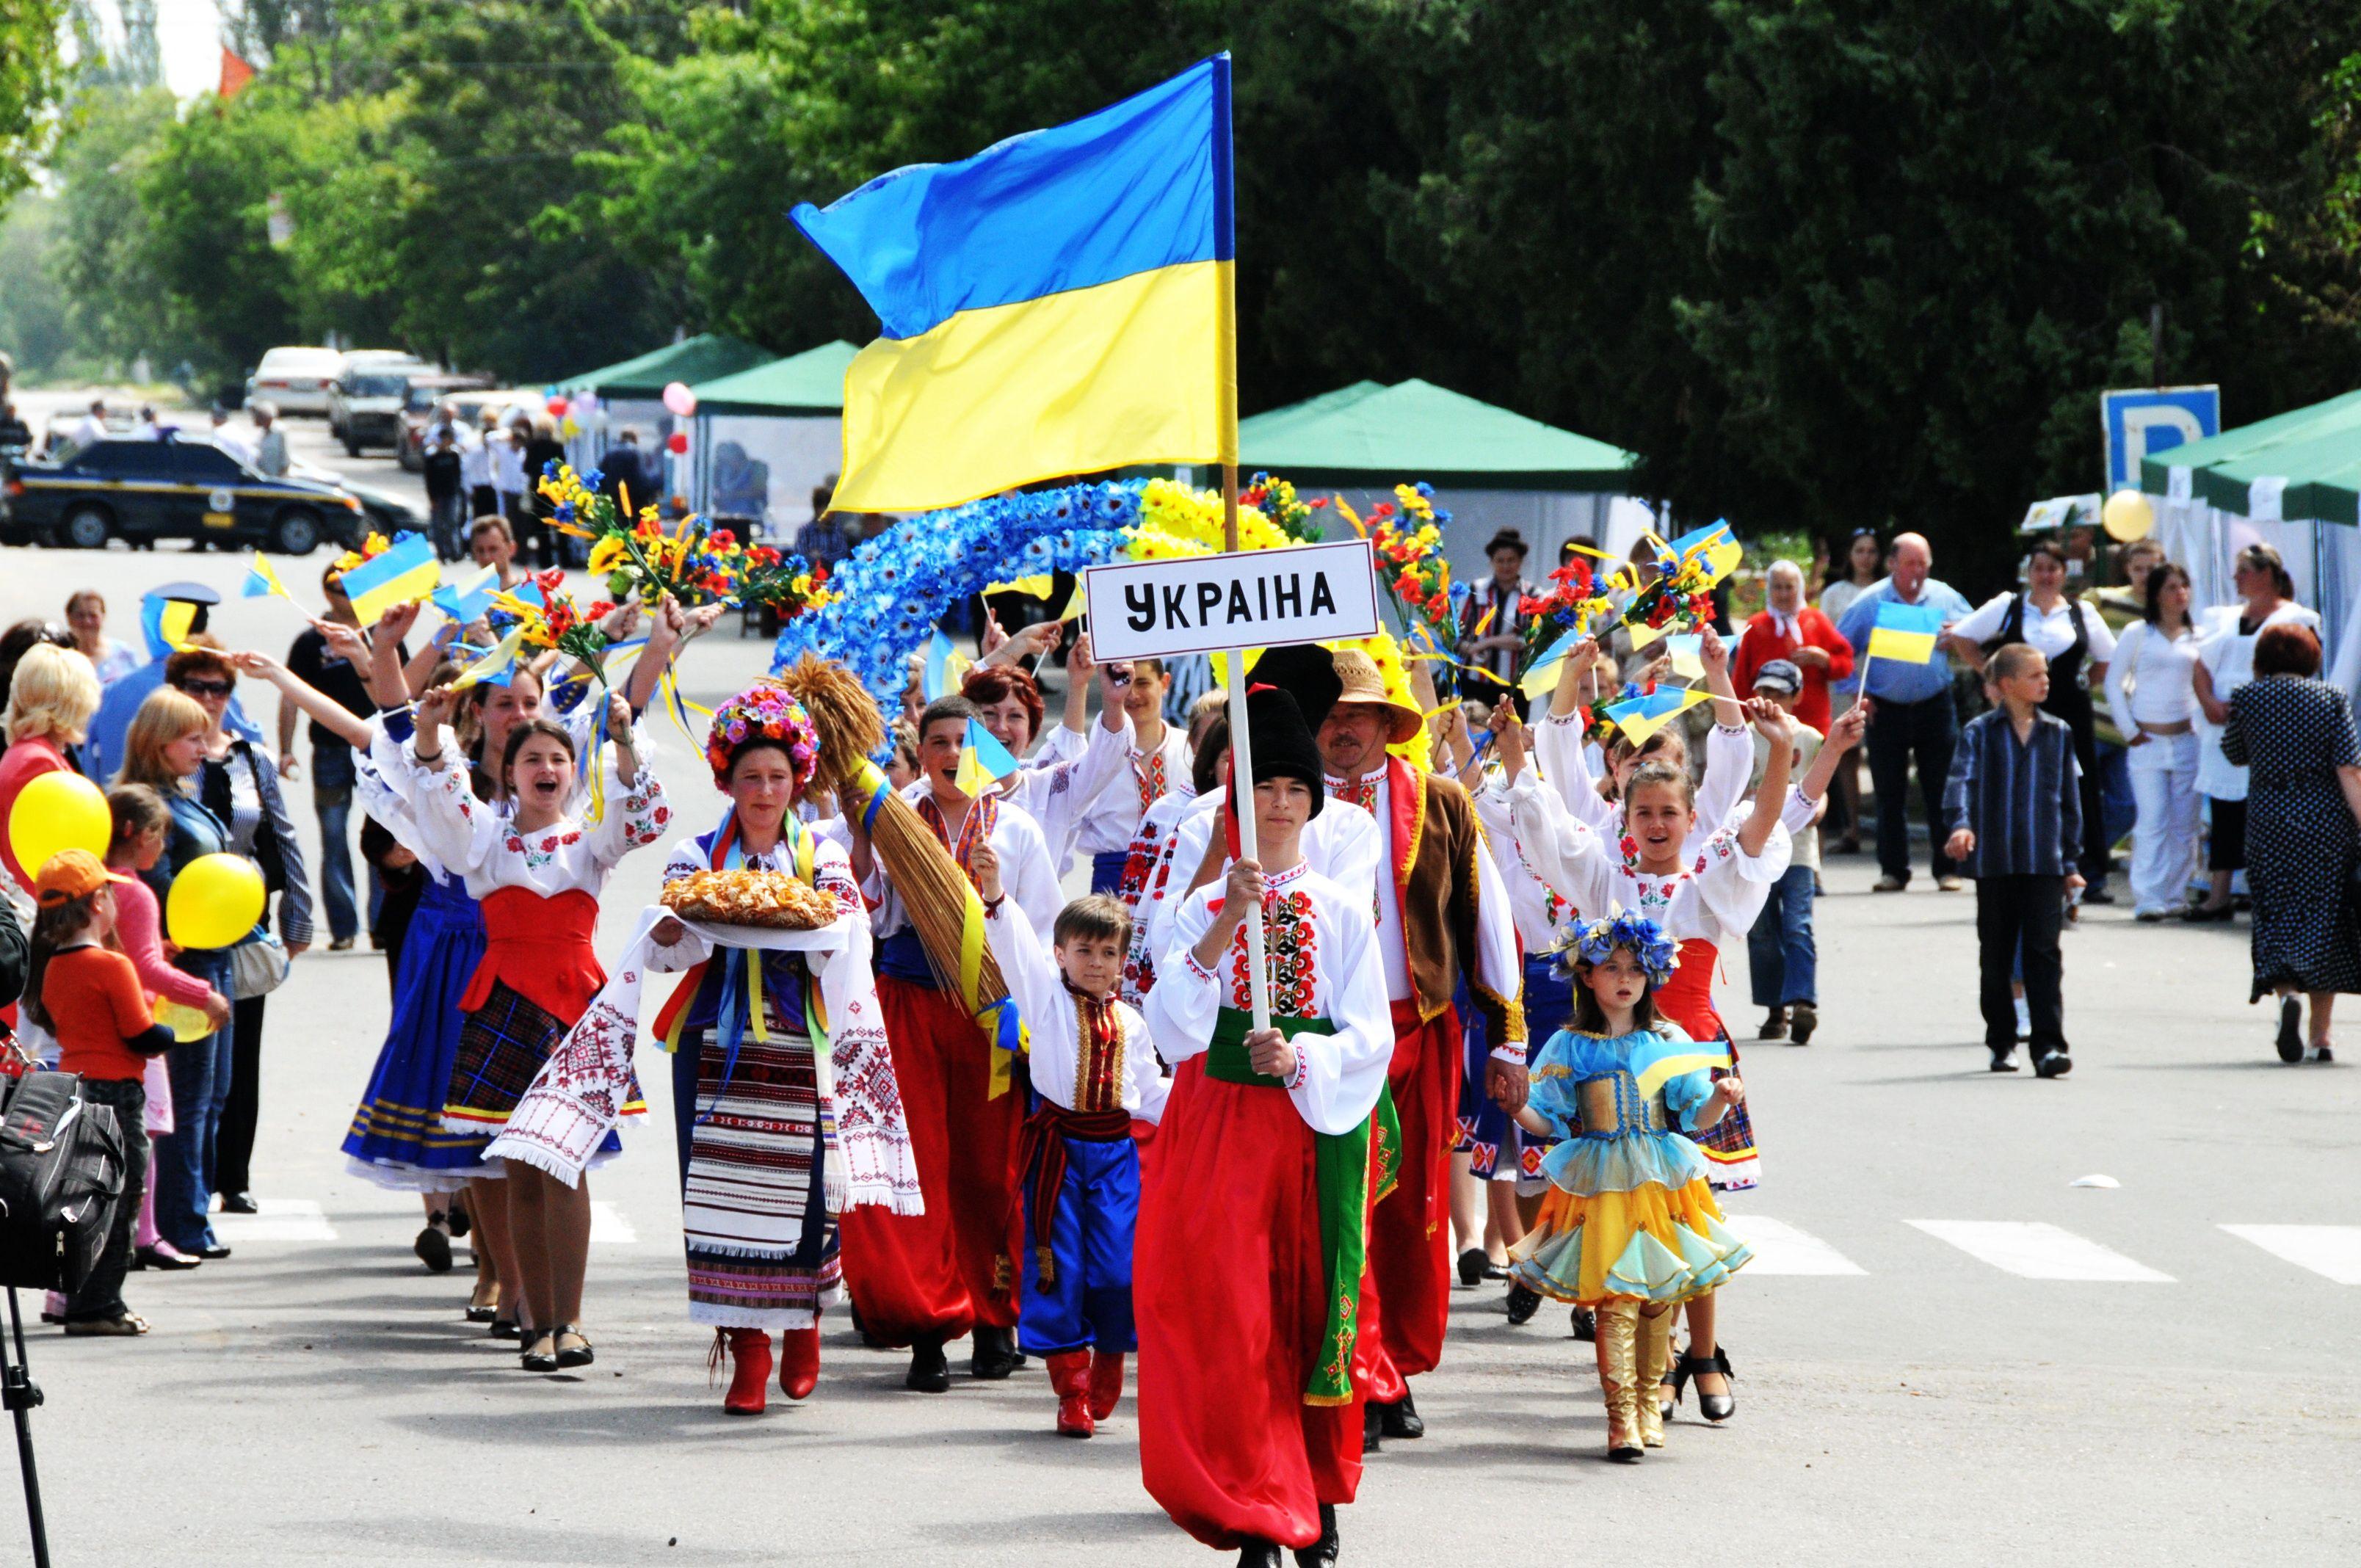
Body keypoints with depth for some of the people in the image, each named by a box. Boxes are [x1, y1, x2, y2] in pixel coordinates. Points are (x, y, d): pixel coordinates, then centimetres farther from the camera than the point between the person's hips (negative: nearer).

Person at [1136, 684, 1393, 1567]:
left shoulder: (1342, 911, 7)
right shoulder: (1203, 908, 6)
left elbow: (1372, 1035, 0)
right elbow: (1173, 1023, -8)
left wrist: (1300, 1060, -17)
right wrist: (1224, 927, -18)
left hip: (1319, 1122, 0)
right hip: (1223, 1123, 0)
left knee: (1315, 1302, -1)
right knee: (1230, 1318, -7)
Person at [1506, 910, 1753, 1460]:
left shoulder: (1668, 1043, 6)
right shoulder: (1570, 1047, 4)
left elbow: (1695, 1116, 6)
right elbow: (1548, 1119, 5)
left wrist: (1720, 1100, -14)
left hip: (1662, 1186, 2)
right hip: (1600, 1188, -2)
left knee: (1658, 1298, 5)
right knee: (1614, 1300, -10)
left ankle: (1649, 1401, 20)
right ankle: (1621, 1416, -8)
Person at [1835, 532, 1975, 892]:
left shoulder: (1945, 597, 6)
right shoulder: (1869, 602, 0)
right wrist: (1856, 694, -5)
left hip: (1935, 706, 1)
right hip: (1886, 710, -1)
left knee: (1942, 792, -1)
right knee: (1890, 794, 2)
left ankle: (1948, 869, 4)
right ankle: (1893, 871, 9)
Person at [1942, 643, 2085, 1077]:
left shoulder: (2058, 733, 9)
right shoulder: (1980, 732, 2)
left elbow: (2070, 800, 13)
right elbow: (1962, 781, -12)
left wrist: (2070, 861, 11)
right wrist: (1959, 825, -31)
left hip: (2044, 861, 0)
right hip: (1994, 861, 0)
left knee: (2044, 951, -9)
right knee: (1996, 955, 8)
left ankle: (2048, 1045, -12)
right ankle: (2001, 1044, 20)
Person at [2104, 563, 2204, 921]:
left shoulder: (2196, 637, 10)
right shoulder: (2137, 634, 3)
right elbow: (2114, 681, 3)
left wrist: (2200, 722, 6)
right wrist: (2128, 730, -2)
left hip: (2186, 740, 3)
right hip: (2147, 740, -3)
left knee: (2185, 823, 2)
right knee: (2152, 821, -9)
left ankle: (2176, 896, 9)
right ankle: (2148, 900, -11)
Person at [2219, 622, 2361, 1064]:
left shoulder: (2247, 698, 0)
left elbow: (2236, 755, 15)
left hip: (2268, 818, 0)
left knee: (2275, 916, 7)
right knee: (2325, 917, 7)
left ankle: (2285, 993, -23)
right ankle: (2321, 1035, 7)